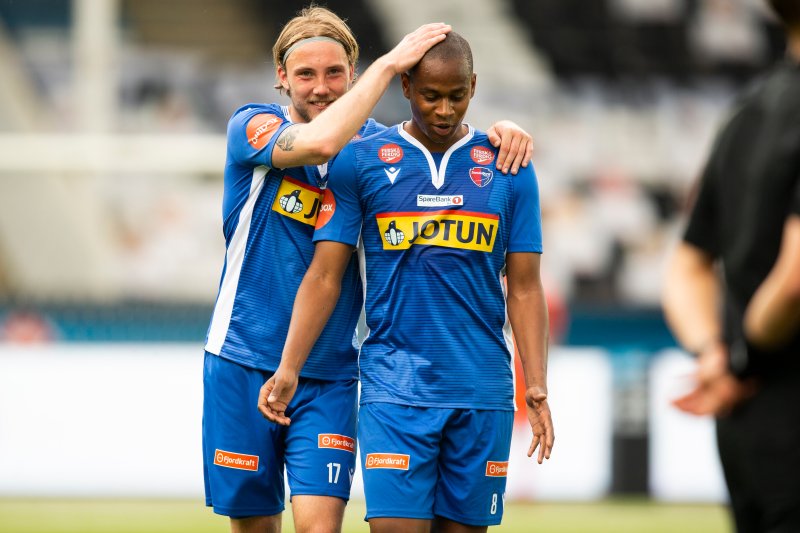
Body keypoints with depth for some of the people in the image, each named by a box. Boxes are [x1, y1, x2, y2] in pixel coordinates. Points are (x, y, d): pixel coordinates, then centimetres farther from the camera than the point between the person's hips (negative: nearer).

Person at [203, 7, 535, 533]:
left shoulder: (371, 145, 4)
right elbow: (318, 142, -26)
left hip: (329, 374, 1)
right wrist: (390, 63, -24)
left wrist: (500, 131, -19)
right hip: (244, 364, -1)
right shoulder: (251, 128, -6)